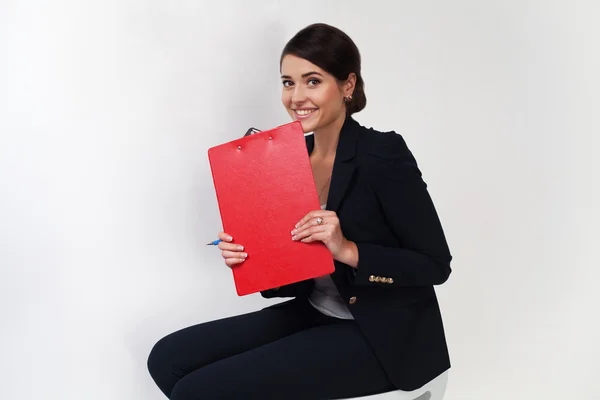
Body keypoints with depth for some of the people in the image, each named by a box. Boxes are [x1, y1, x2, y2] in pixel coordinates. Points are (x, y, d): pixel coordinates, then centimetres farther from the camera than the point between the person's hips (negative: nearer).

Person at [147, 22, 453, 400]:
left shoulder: (384, 154, -16)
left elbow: (436, 265, -15)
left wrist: (348, 250, -26)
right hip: (315, 316, 7)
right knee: (168, 357, 0)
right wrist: (250, 260, -11)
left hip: (381, 337, -7)